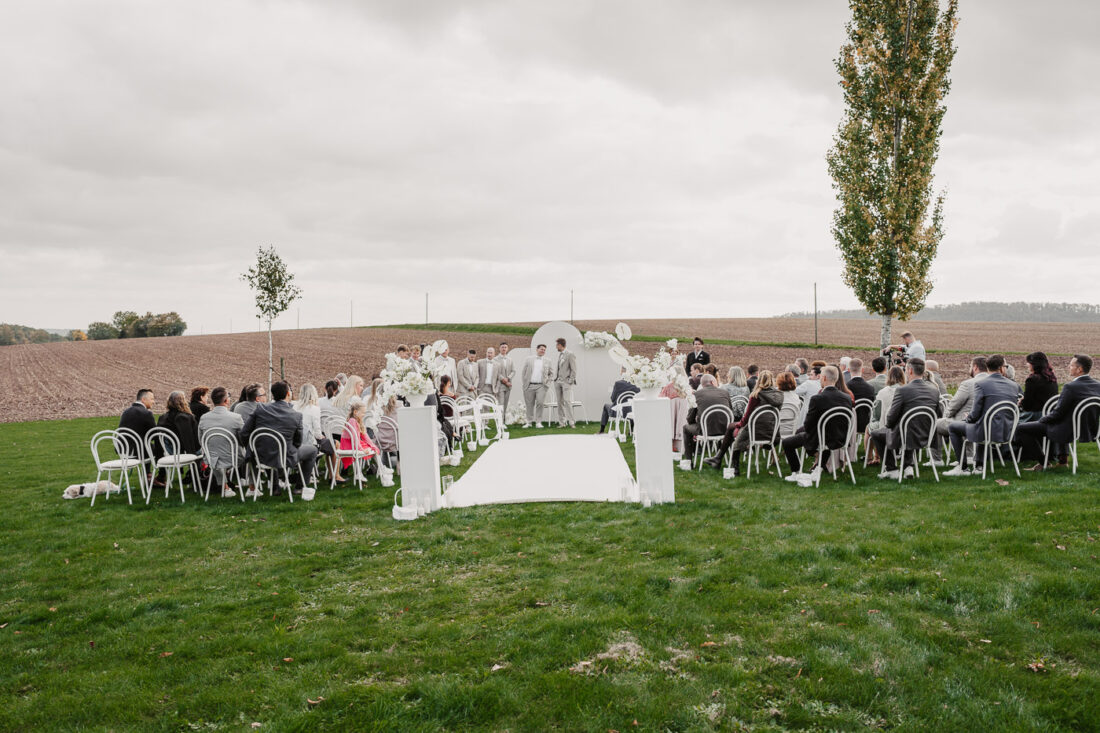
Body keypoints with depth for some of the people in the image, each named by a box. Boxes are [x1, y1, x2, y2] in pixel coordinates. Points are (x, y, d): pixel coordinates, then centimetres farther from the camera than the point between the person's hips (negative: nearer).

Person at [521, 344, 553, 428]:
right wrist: (523, 383, 2)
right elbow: (524, 372, 9)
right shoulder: (529, 359, 8)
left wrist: (547, 382, 4)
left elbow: (550, 374, 17)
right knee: (529, 404, 5)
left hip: (541, 385, 0)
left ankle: (538, 422, -3)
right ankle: (529, 422, 15)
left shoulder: (547, 361, 11)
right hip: (529, 385, 0)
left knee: (540, 403, -12)